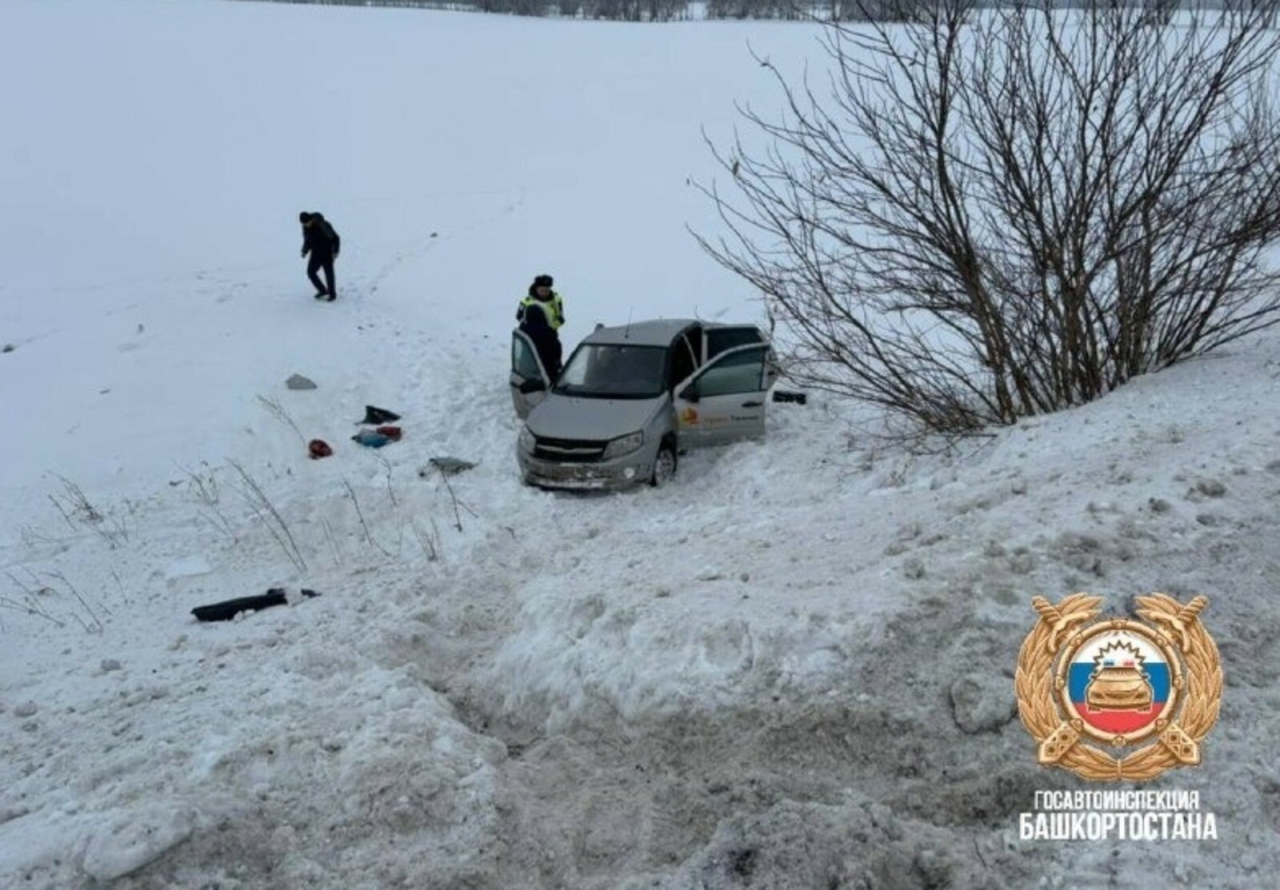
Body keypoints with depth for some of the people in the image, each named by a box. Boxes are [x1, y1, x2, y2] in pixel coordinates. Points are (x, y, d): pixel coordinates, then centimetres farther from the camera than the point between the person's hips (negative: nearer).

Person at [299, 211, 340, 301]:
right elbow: (307, 241, 11)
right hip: (316, 253, 6)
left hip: (327, 253, -6)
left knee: (329, 274, 3)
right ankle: (322, 290, 17)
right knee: (310, 272, 1)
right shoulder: (306, 227, -5)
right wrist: (304, 251, -4)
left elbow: (335, 238, -16)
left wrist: (335, 251, -22)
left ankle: (332, 294, 21)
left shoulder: (323, 225, -25)